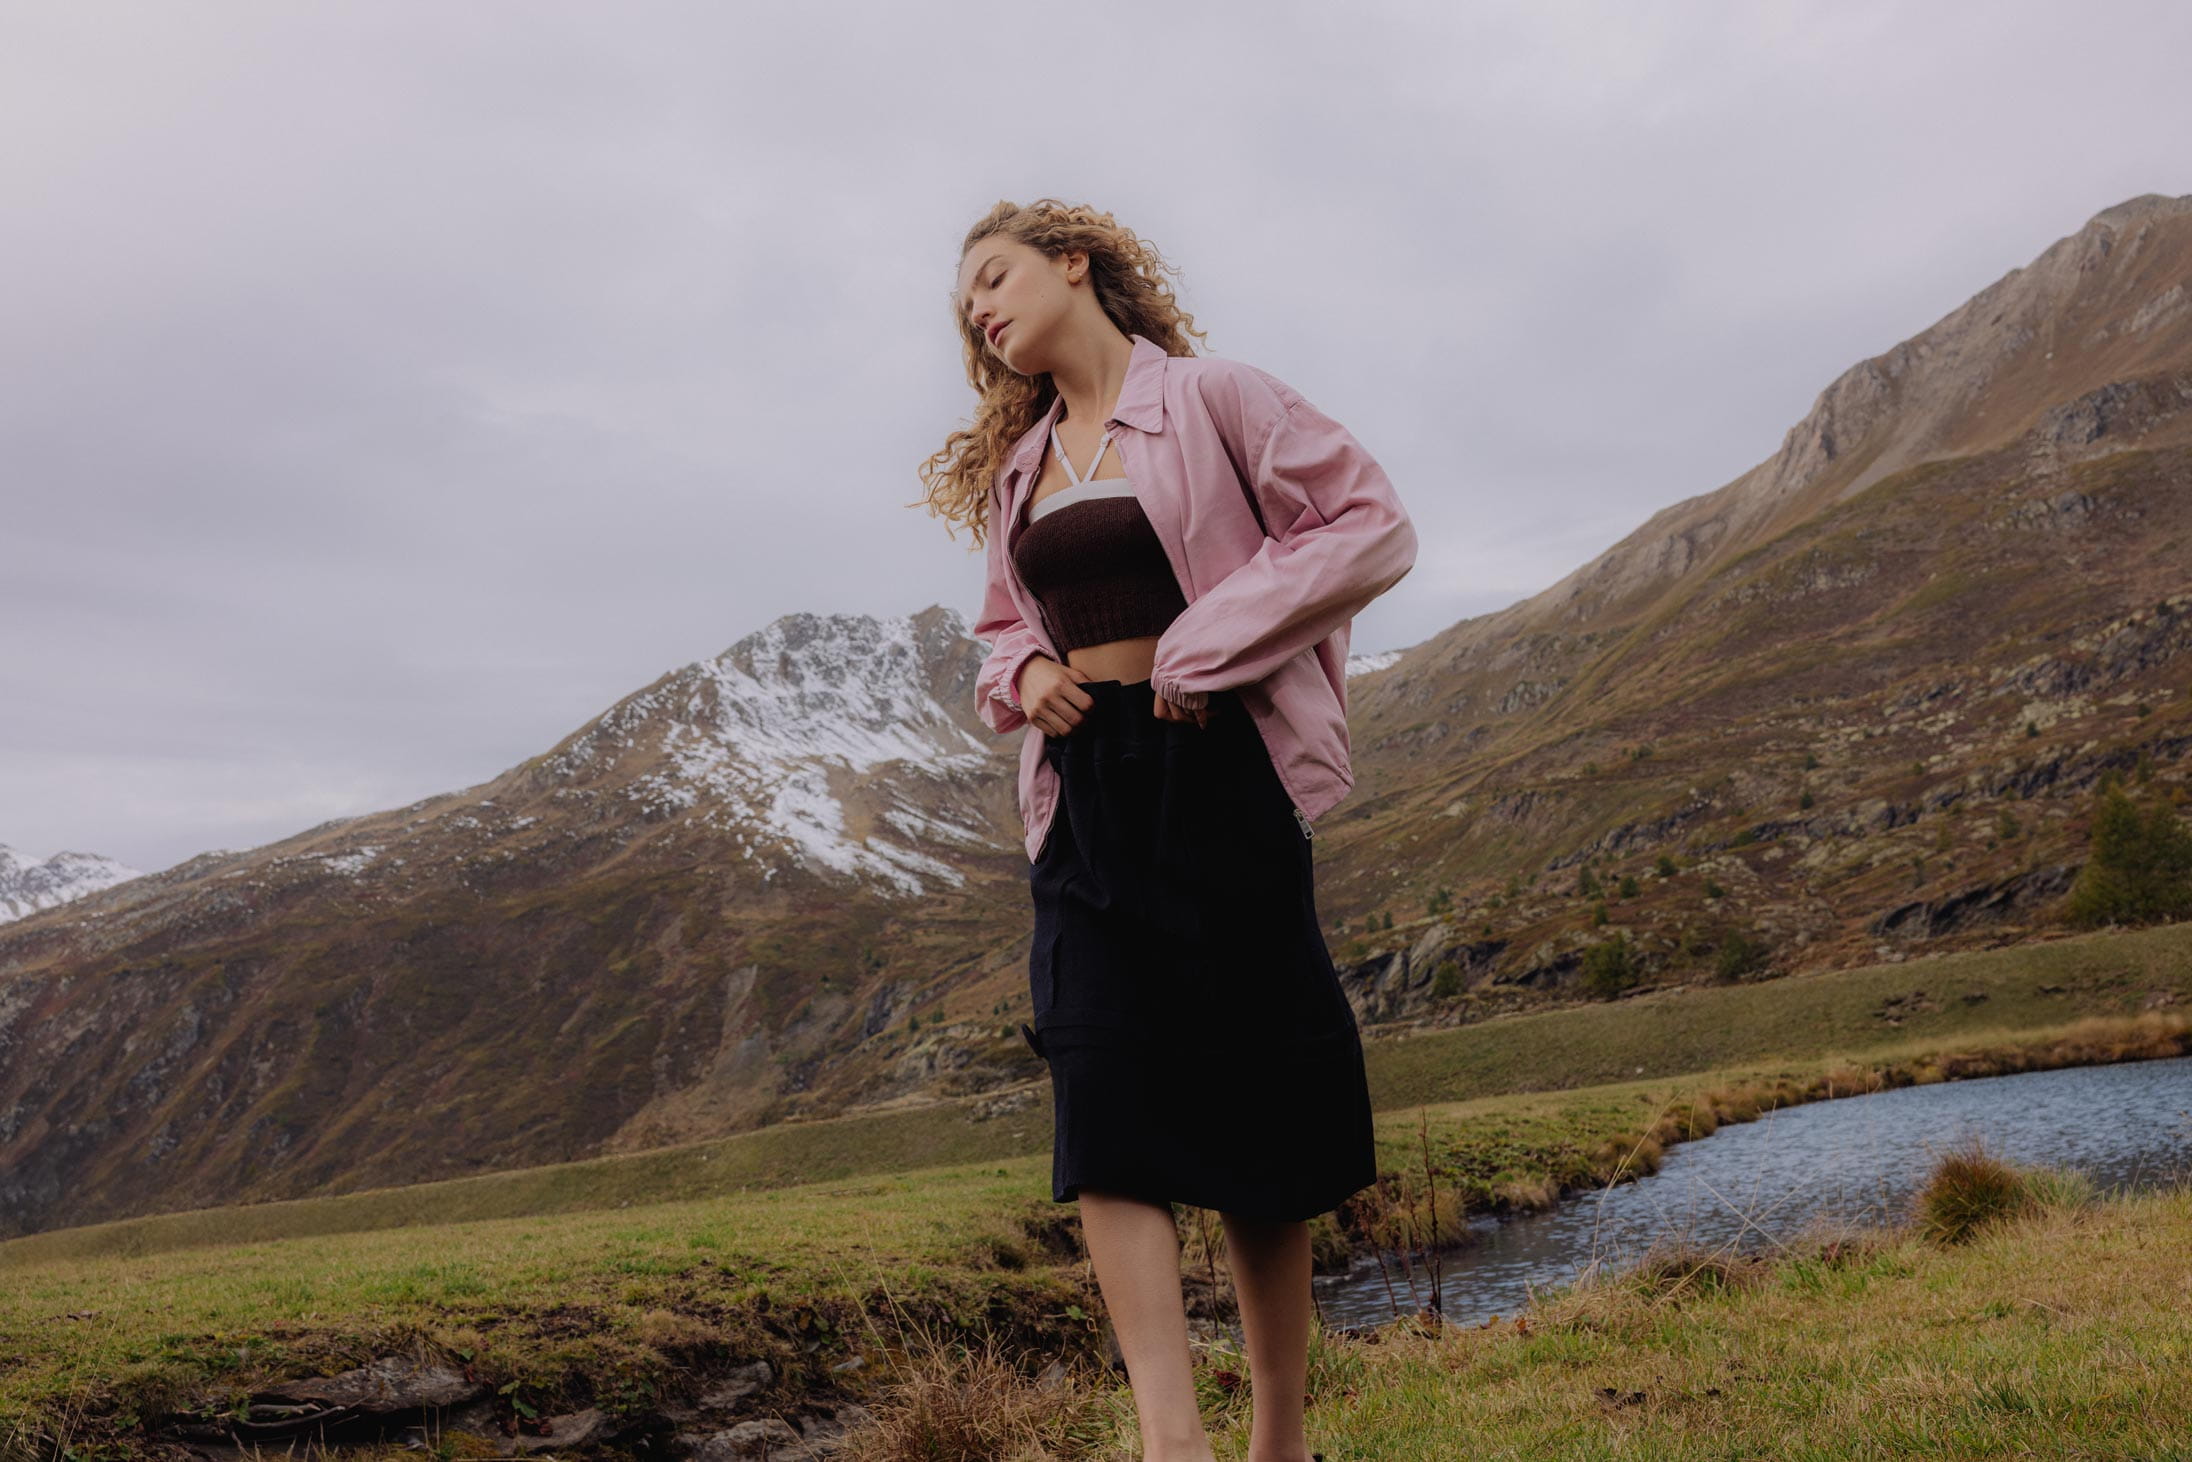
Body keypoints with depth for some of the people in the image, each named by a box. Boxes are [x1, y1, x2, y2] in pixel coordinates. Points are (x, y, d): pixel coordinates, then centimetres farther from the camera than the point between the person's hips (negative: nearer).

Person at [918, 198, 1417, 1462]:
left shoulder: (1210, 399, -1)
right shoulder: (1015, 470, 17)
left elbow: (1375, 525, -7)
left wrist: (1209, 645, -14)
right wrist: (1022, 674, 3)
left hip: (1217, 775, -5)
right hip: (1082, 792, 5)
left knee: (1253, 1115, 2)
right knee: (1105, 1105, -10)